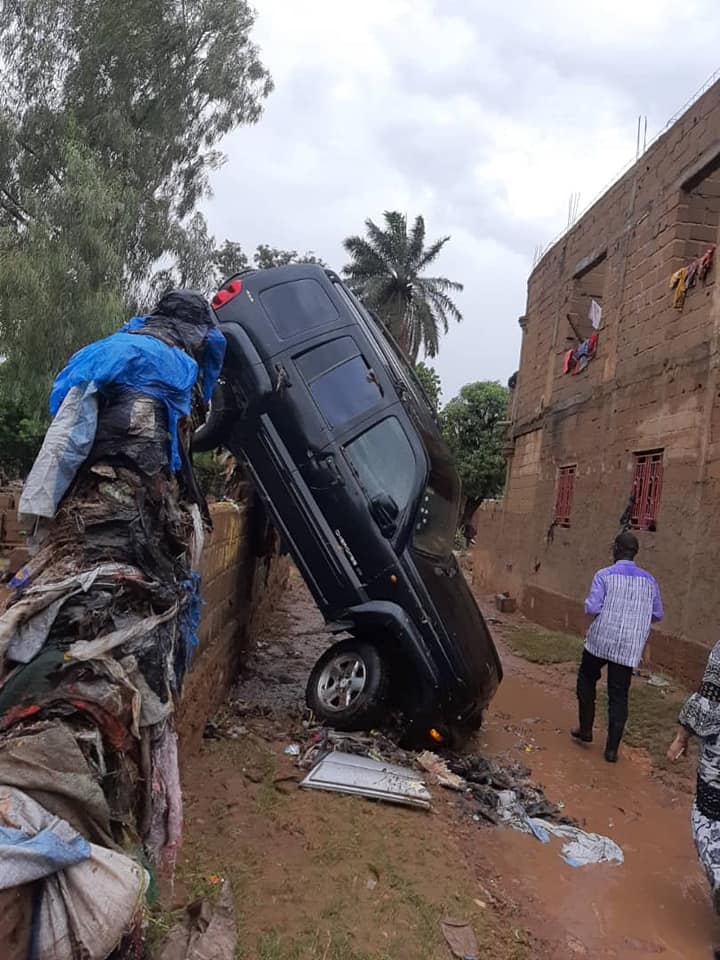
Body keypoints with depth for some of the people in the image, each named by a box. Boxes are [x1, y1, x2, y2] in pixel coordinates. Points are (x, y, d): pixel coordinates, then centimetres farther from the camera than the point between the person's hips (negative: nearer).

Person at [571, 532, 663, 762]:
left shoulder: (604, 575, -10)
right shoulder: (649, 580, 3)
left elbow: (592, 608, -16)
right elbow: (657, 614, 9)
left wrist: (589, 604, 6)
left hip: (601, 641, -2)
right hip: (629, 648, 3)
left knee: (586, 680, 21)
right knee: (619, 697, 8)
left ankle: (586, 730, 25)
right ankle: (612, 749, 9)